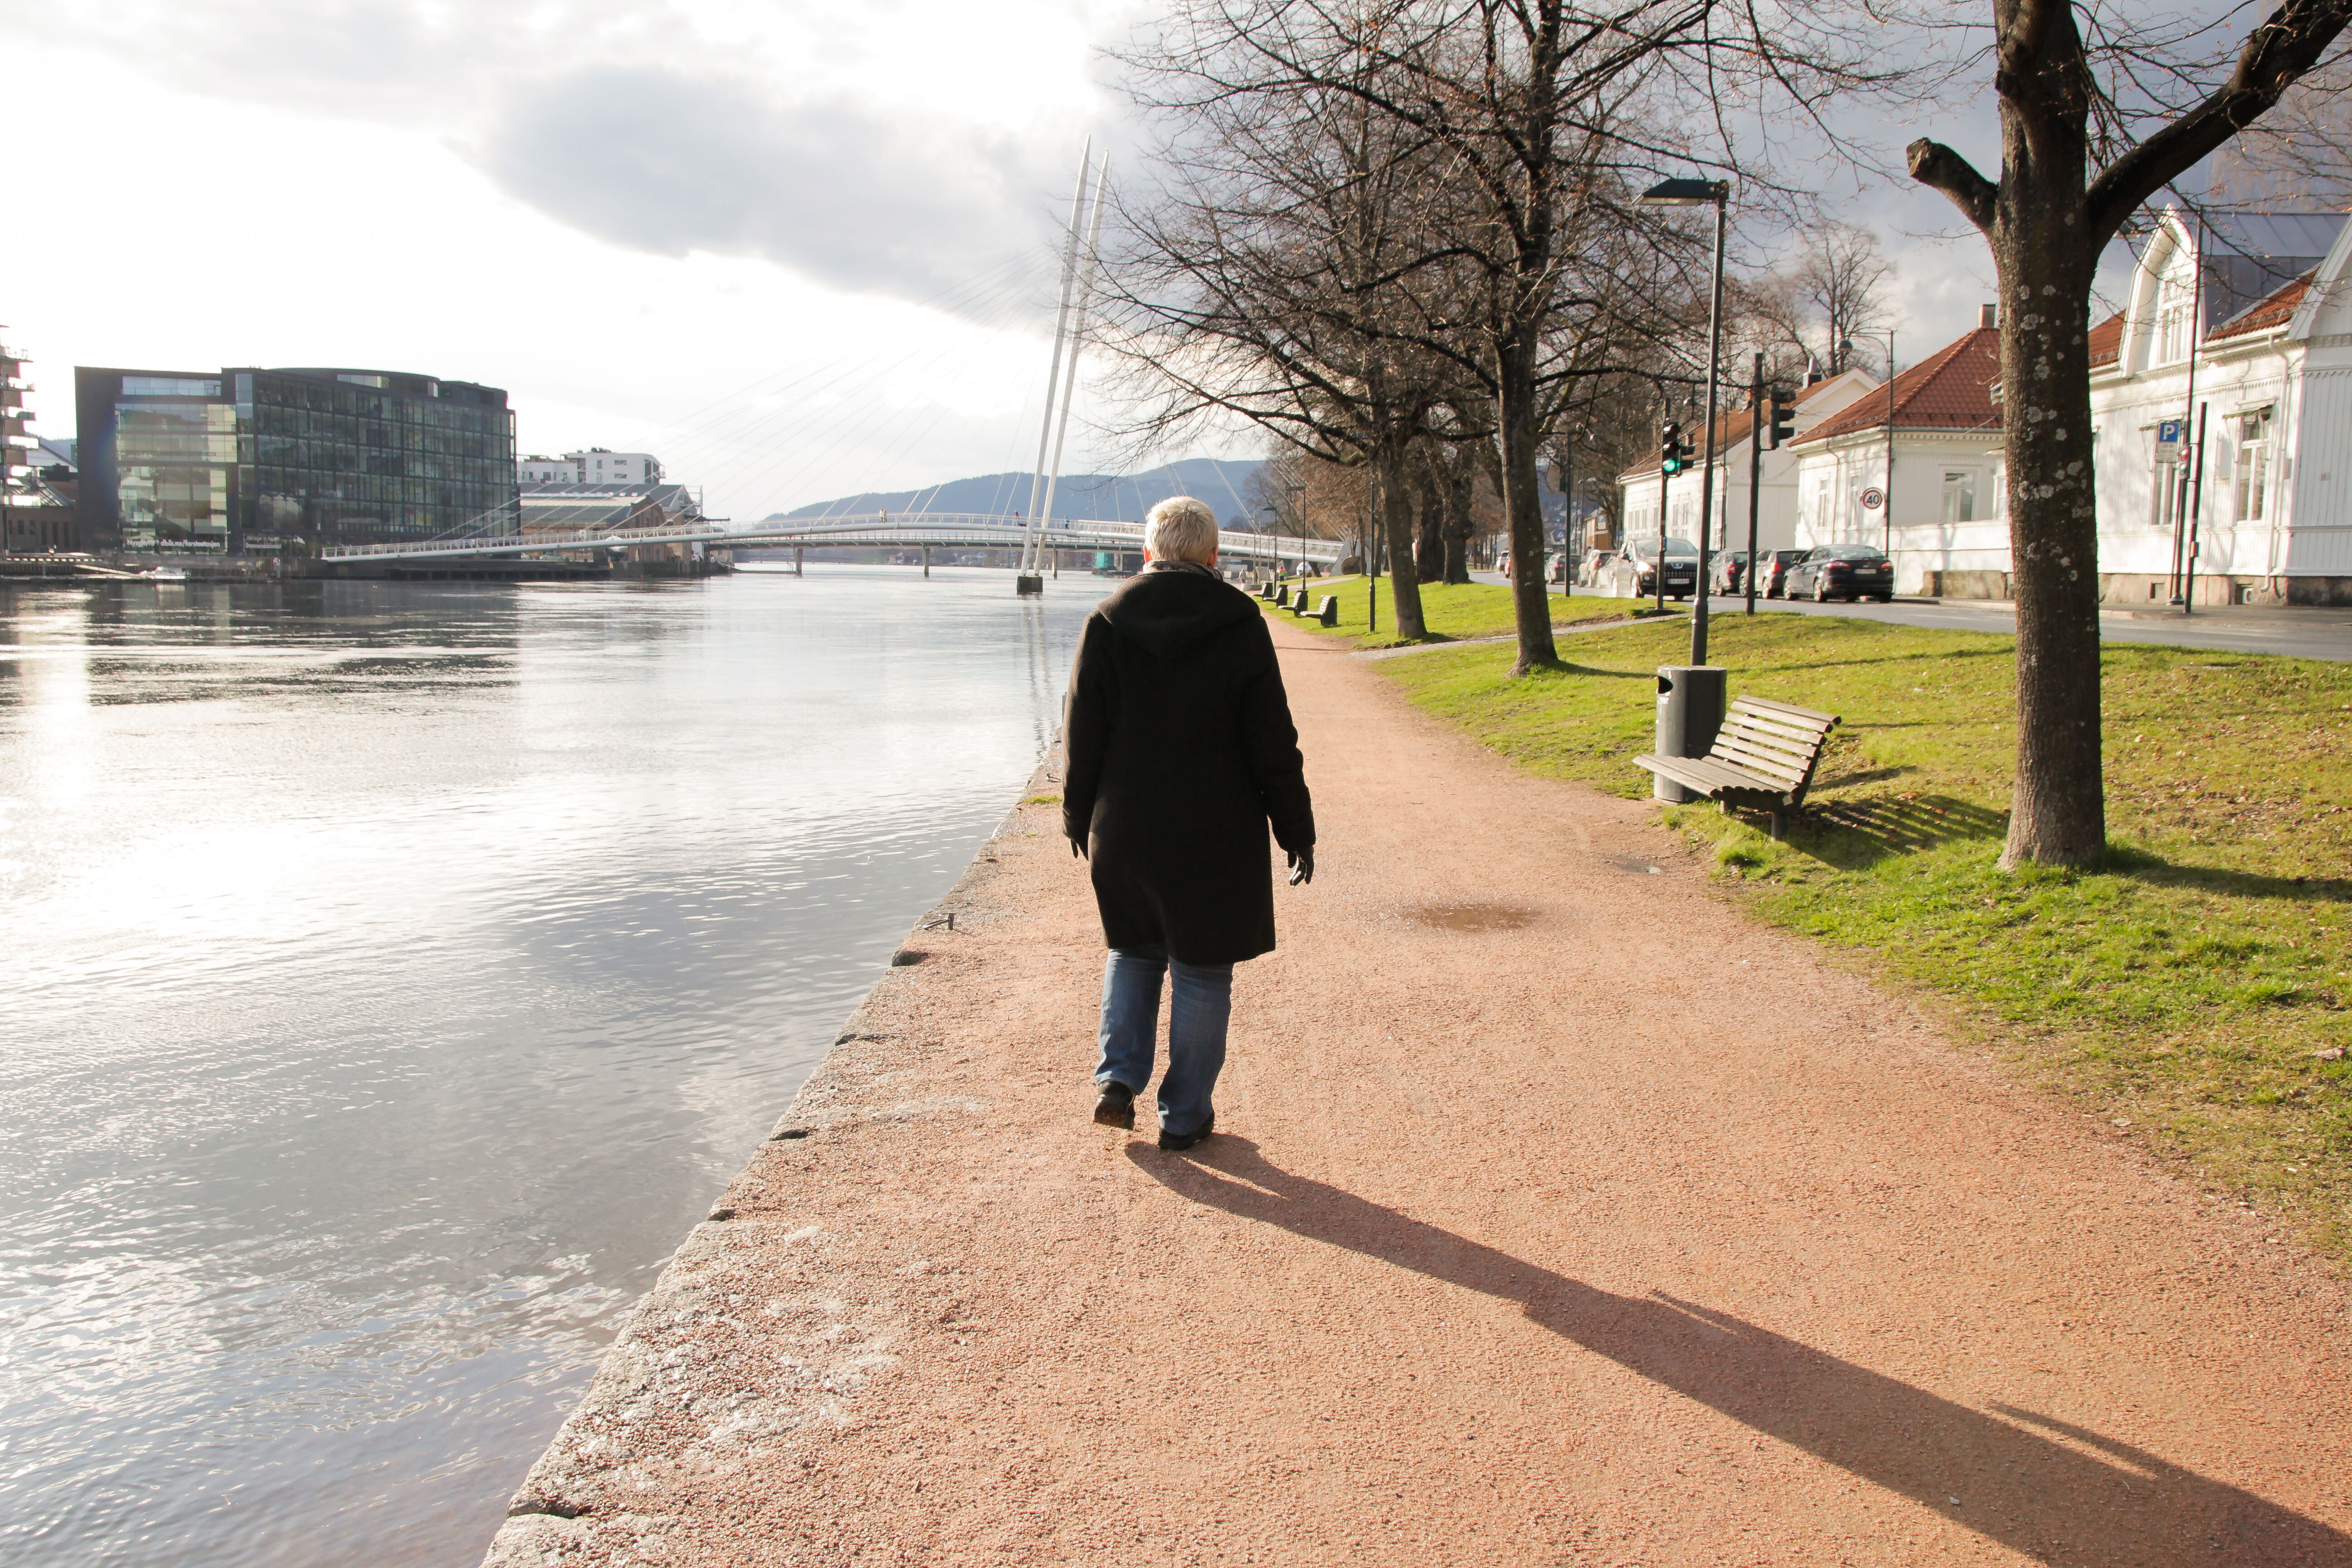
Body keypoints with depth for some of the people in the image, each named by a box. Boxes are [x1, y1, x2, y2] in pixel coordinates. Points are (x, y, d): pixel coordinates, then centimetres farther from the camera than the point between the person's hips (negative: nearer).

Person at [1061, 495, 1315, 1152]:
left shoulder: (1107, 623, -3)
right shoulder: (1240, 624, -8)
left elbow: (1083, 735, 3)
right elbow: (1274, 745, -6)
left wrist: (1078, 816, 16)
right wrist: (1296, 830, 3)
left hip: (1124, 828, 2)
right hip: (1217, 837, -2)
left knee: (1134, 951, 23)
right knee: (1203, 973, 9)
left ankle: (1118, 1077, 11)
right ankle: (1185, 1115, 15)